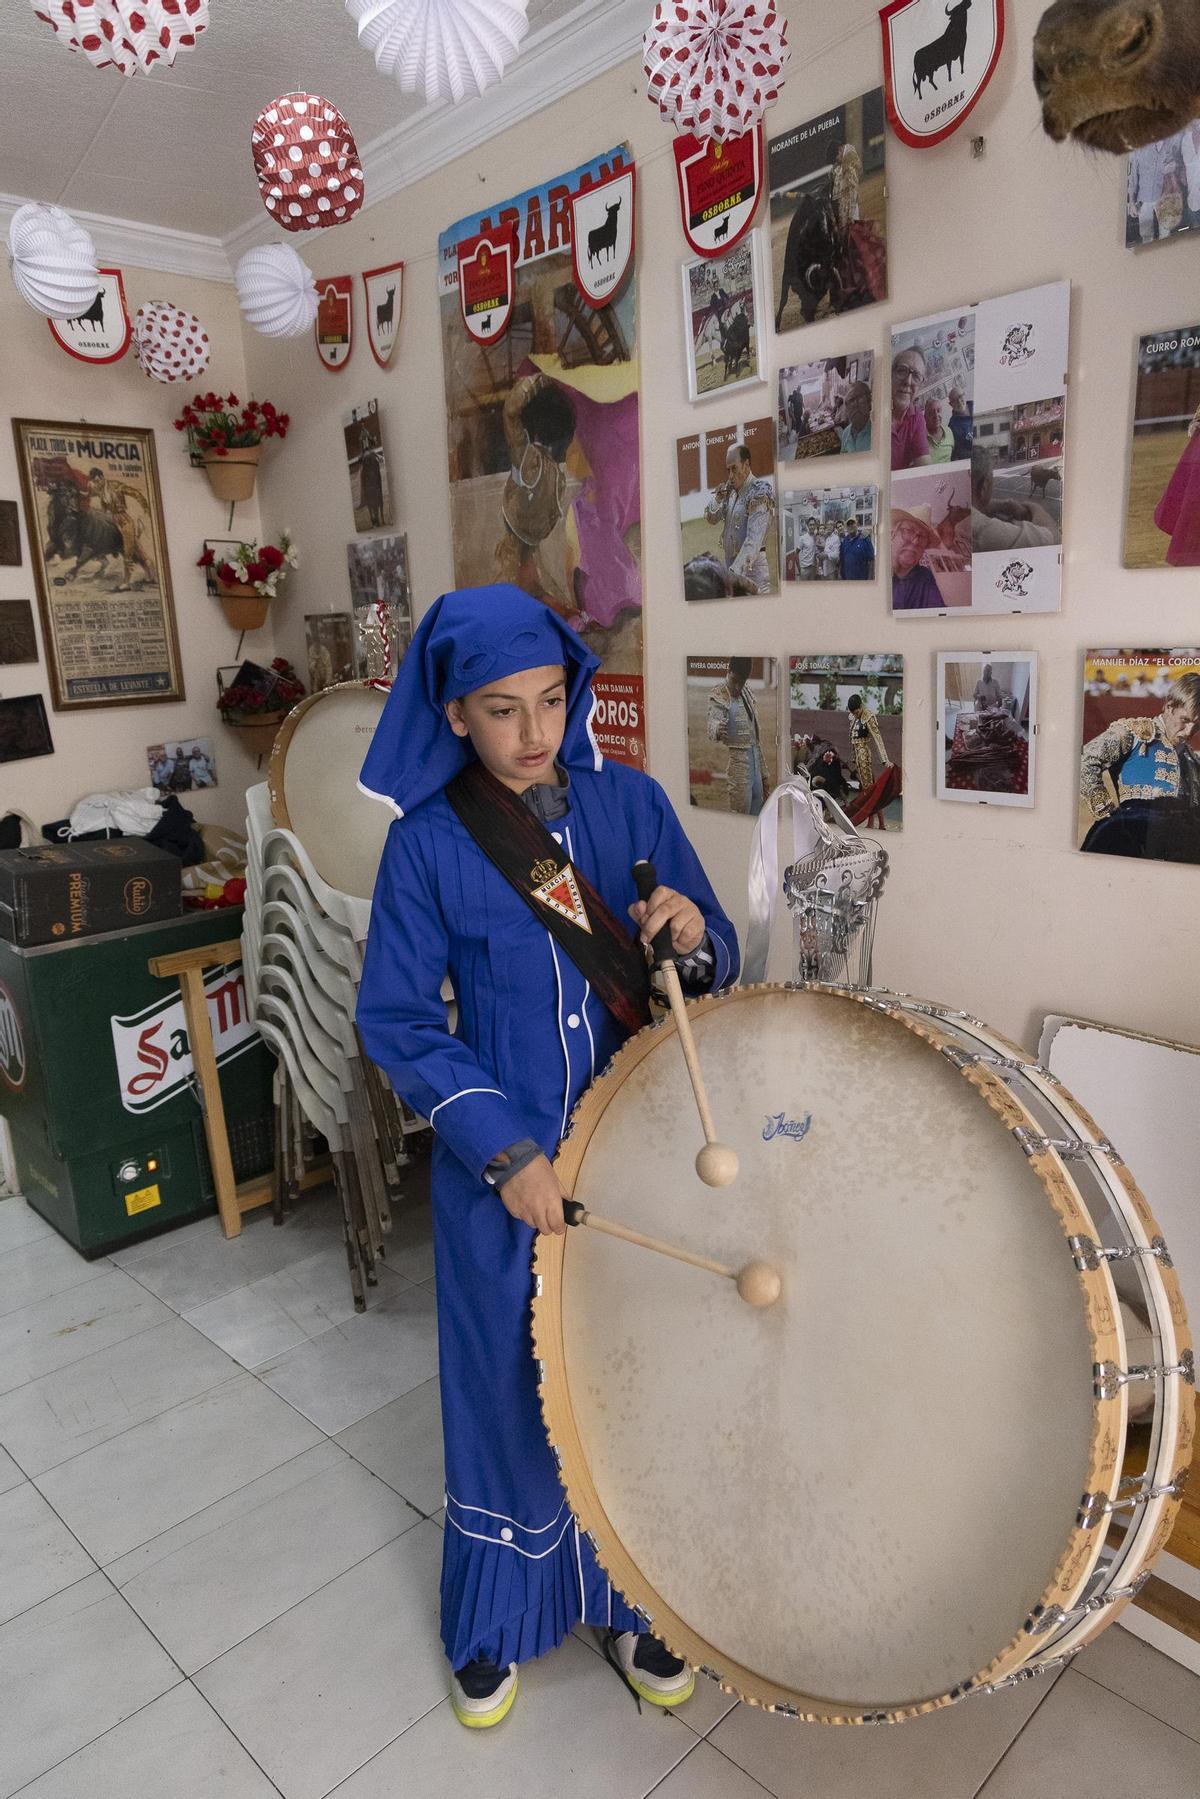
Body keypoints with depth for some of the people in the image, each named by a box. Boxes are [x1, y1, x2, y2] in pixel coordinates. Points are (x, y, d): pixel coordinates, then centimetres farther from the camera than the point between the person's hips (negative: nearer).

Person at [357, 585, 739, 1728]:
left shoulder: (629, 802, -4)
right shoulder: (426, 843, -10)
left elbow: (717, 966, 1)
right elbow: (398, 1023, -8)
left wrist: (694, 937, -23)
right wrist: (506, 1152, -17)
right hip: (500, 1171, -2)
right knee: (507, 1385, 15)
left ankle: (629, 1600, 45)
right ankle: (497, 1623, 43)